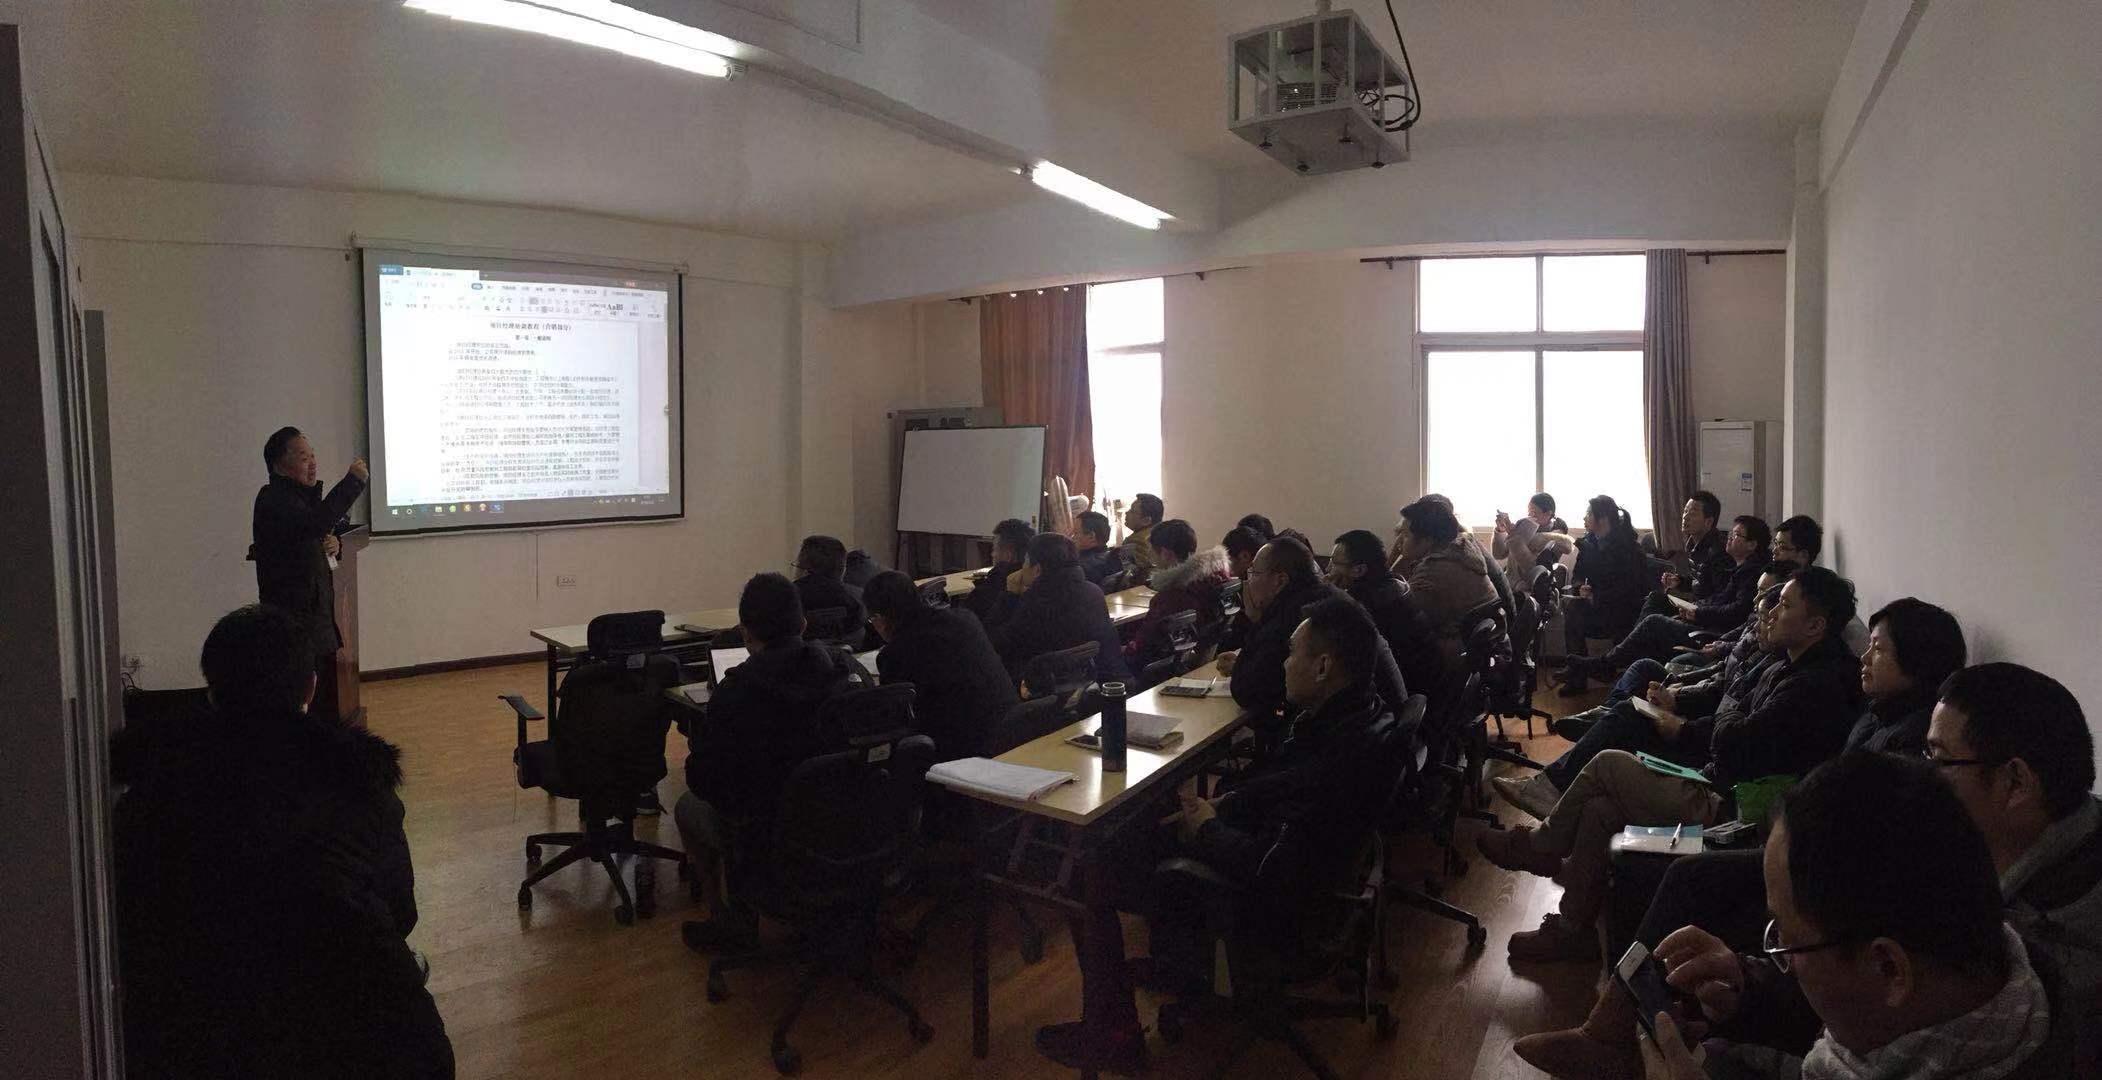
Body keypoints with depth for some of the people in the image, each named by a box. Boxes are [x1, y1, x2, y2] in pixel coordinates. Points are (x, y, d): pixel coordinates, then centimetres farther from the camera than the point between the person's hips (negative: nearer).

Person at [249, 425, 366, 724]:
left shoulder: (301, 495, 14)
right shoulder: (273, 500, -15)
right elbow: (316, 523, -35)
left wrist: (333, 544, 4)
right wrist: (353, 481, -27)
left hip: (318, 620, 10)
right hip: (294, 626, -10)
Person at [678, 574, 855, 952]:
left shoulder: (734, 690, -21)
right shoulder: (846, 670, -9)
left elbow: (704, 781, -12)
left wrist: (697, 732, 8)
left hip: (767, 846, -5)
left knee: (687, 806, 24)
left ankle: (732, 923, 27)